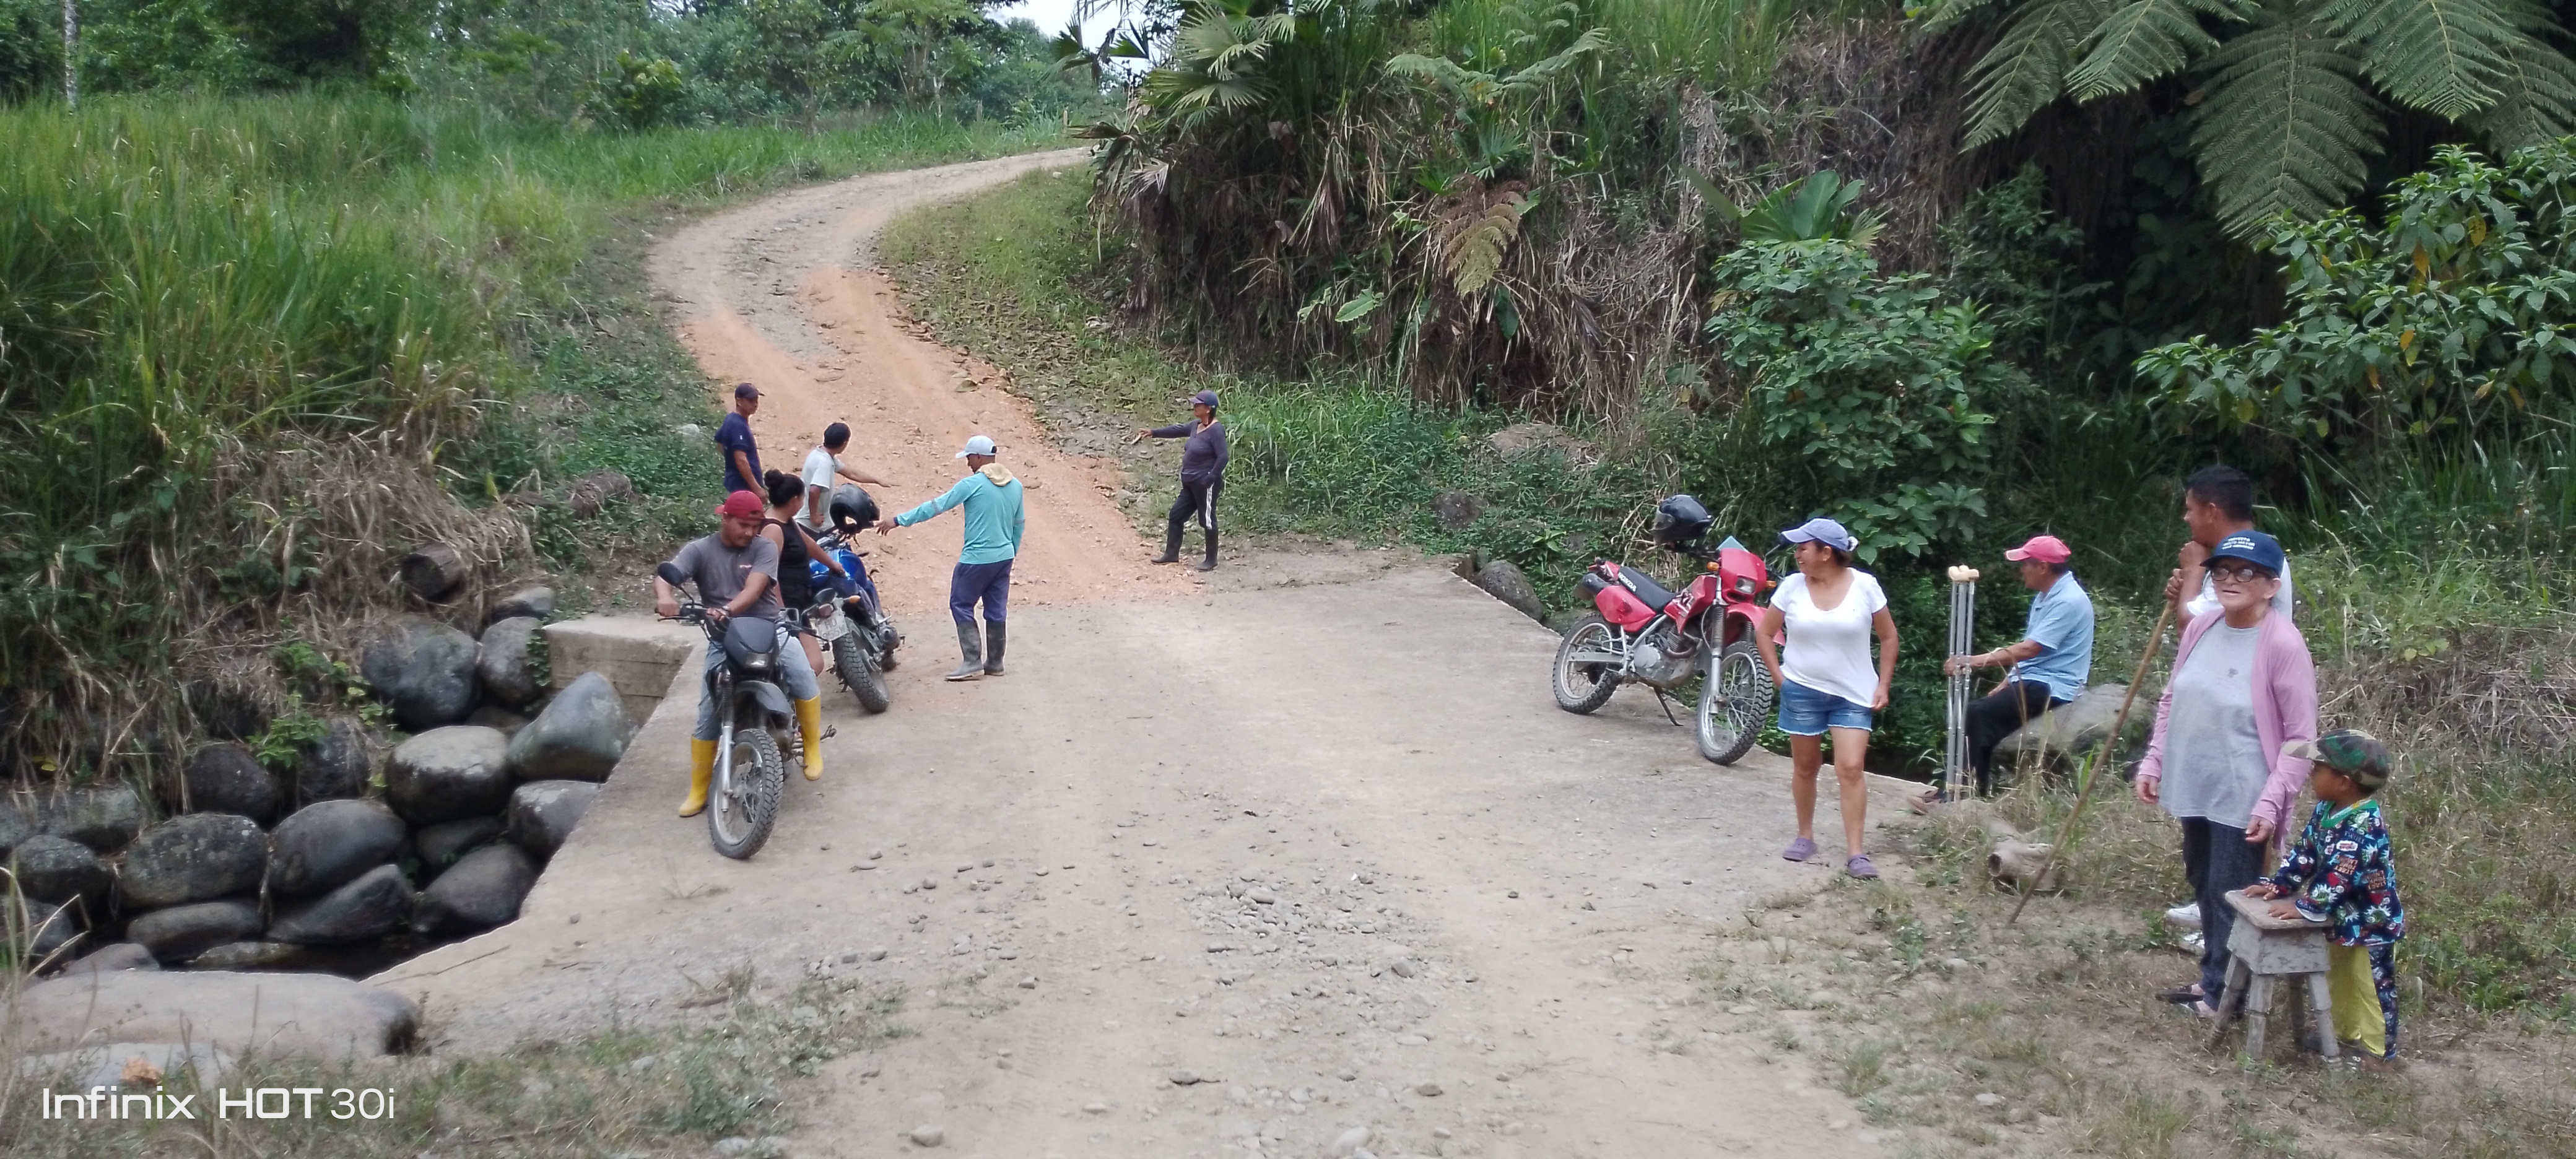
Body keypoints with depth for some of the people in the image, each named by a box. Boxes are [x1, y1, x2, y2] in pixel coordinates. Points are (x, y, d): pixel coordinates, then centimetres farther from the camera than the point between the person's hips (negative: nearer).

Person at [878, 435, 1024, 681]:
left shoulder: (972, 484, -14)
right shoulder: (1015, 485, 5)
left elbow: (936, 506, -13)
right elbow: (1020, 524, 15)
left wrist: (899, 521, -8)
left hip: (976, 559, -7)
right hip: (1004, 558, 7)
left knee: (961, 606, 4)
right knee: (996, 610, 12)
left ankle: (973, 662, -1)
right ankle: (995, 663, 17)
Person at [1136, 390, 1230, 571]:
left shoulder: (1216, 430, -19)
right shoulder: (1196, 426, 8)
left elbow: (1223, 456, -23)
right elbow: (1177, 430, 20)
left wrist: (1211, 479, -22)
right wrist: (1153, 433, 19)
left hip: (1205, 485, -10)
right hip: (1191, 484, 10)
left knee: (1207, 521, 1)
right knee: (1176, 516, 13)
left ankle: (1211, 560, 13)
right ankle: (1172, 554, 23)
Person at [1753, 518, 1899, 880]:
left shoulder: (1865, 585, -9)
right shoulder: (1792, 586, -5)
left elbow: (1888, 636, 2)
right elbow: (1765, 632, 7)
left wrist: (1883, 684, -2)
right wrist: (1778, 675, 0)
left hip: (1853, 695, -2)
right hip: (1801, 691, 2)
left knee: (1850, 769, -9)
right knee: (1805, 767, 11)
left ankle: (1855, 853, -7)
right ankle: (1805, 837, 27)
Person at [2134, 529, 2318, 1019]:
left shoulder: (2283, 644, -17)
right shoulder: (2201, 628, 3)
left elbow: (2301, 738, -15)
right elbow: (2171, 700, 15)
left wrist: (2271, 803, -20)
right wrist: (2153, 762, 9)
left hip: (2242, 800, -7)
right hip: (2195, 789, 7)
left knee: (2230, 898, 1)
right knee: (2204, 889, 19)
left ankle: (2223, 995, 16)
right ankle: (2213, 980, 35)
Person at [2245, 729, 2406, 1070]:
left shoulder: (2364, 825, -30)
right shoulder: (2327, 809, -1)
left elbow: (2337, 875, -35)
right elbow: (2305, 852, 6)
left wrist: (2303, 907, -32)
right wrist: (2276, 885, 0)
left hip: (2370, 923, -9)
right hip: (2342, 918, 9)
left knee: (2371, 986, 4)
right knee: (2340, 980, 23)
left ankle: (2380, 1051, 16)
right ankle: (2346, 1033, 40)